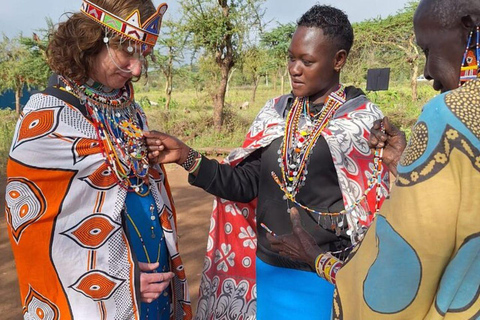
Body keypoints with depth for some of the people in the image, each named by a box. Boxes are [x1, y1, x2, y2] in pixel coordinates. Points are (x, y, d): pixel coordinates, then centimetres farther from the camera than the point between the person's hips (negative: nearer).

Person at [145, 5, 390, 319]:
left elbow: (376, 210, -6)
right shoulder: (275, 113, 2)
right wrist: (187, 157, -12)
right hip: (267, 270, 4)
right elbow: (245, 185, -1)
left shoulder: (364, 121, -9)